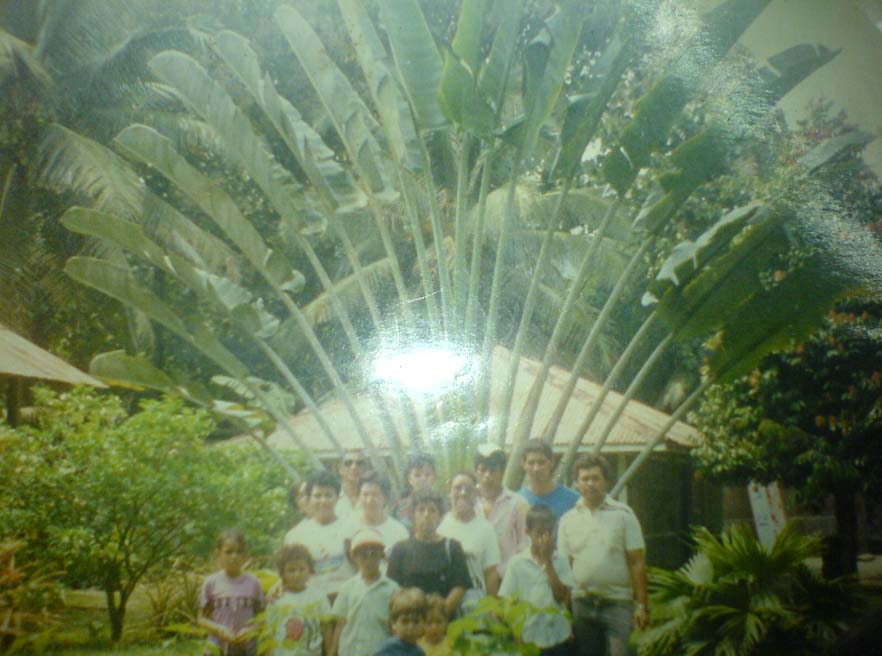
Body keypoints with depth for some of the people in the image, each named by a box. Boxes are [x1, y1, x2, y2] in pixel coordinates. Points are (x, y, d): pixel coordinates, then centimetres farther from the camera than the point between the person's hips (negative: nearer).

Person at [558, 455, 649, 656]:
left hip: (617, 603, -3)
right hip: (582, 604, 3)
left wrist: (641, 605, -7)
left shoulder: (623, 514, 0)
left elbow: (637, 563, -2)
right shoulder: (568, 520, 7)